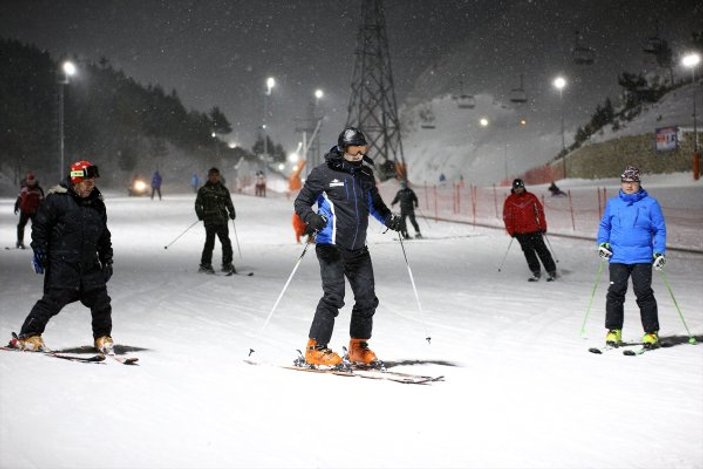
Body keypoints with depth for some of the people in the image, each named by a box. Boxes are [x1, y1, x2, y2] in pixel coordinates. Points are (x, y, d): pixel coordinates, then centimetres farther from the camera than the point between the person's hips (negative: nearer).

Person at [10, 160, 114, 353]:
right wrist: (39, 252, -7)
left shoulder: (97, 204, 12)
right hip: (61, 263, -5)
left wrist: (107, 260, 19)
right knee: (54, 299, -10)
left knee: (100, 299, 3)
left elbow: (104, 236, 21)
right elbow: (40, 226, -3)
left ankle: (102, 337, 20)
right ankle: (29, 335, -1)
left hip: (89, 265, 5)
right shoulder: (56, 199, -6)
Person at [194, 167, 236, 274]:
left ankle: (227, 264, 10)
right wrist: (200, 214, -11)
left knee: (226, 242, 0)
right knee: (210, 242, -7)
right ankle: (205, 264, 2)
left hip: (222, 220, 3)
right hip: (210, 220, -3)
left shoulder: (223, 190, 14)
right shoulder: (203, 190, 5)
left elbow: (229, 203, 18)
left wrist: (232, 213, 2)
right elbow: (198, 204, 5)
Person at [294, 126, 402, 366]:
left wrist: (389, 218, 8)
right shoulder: (323, 173, -2)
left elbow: (375, 204, 27)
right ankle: (315, 348, -7)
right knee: (334, 295, -15)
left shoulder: (365, 174, 14)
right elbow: (301, 202, 1)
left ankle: (358, 347, 19)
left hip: (358, 248, 6)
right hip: (331, 246, -6)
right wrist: (311, 217, -20)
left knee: (367, 298, 2)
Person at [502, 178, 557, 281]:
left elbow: (540, 211, 7)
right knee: (528, 251, 0)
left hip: (534, 230, -1)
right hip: (520, 232, 1)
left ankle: (551, 270, 4)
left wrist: (543, 226, 4)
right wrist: (512, 231, -1)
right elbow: (507, 217, 6)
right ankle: (536, 272, 8)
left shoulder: (531, 197, 1)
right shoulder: (509, 201, 2)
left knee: (541, 249, -1)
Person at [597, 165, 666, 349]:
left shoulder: (650, 204, 4)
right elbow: (604, 225, 21)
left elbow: (660, 229, 6)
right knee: (615, 293, -3)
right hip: (618, 257, 2)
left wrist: (659, 252, -3)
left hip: (642, 258, -2)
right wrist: (602, 243, 4)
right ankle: (613, 331, 5)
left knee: (644, 294, -4)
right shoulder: (612, 204, 11)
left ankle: (651, 333, 3)